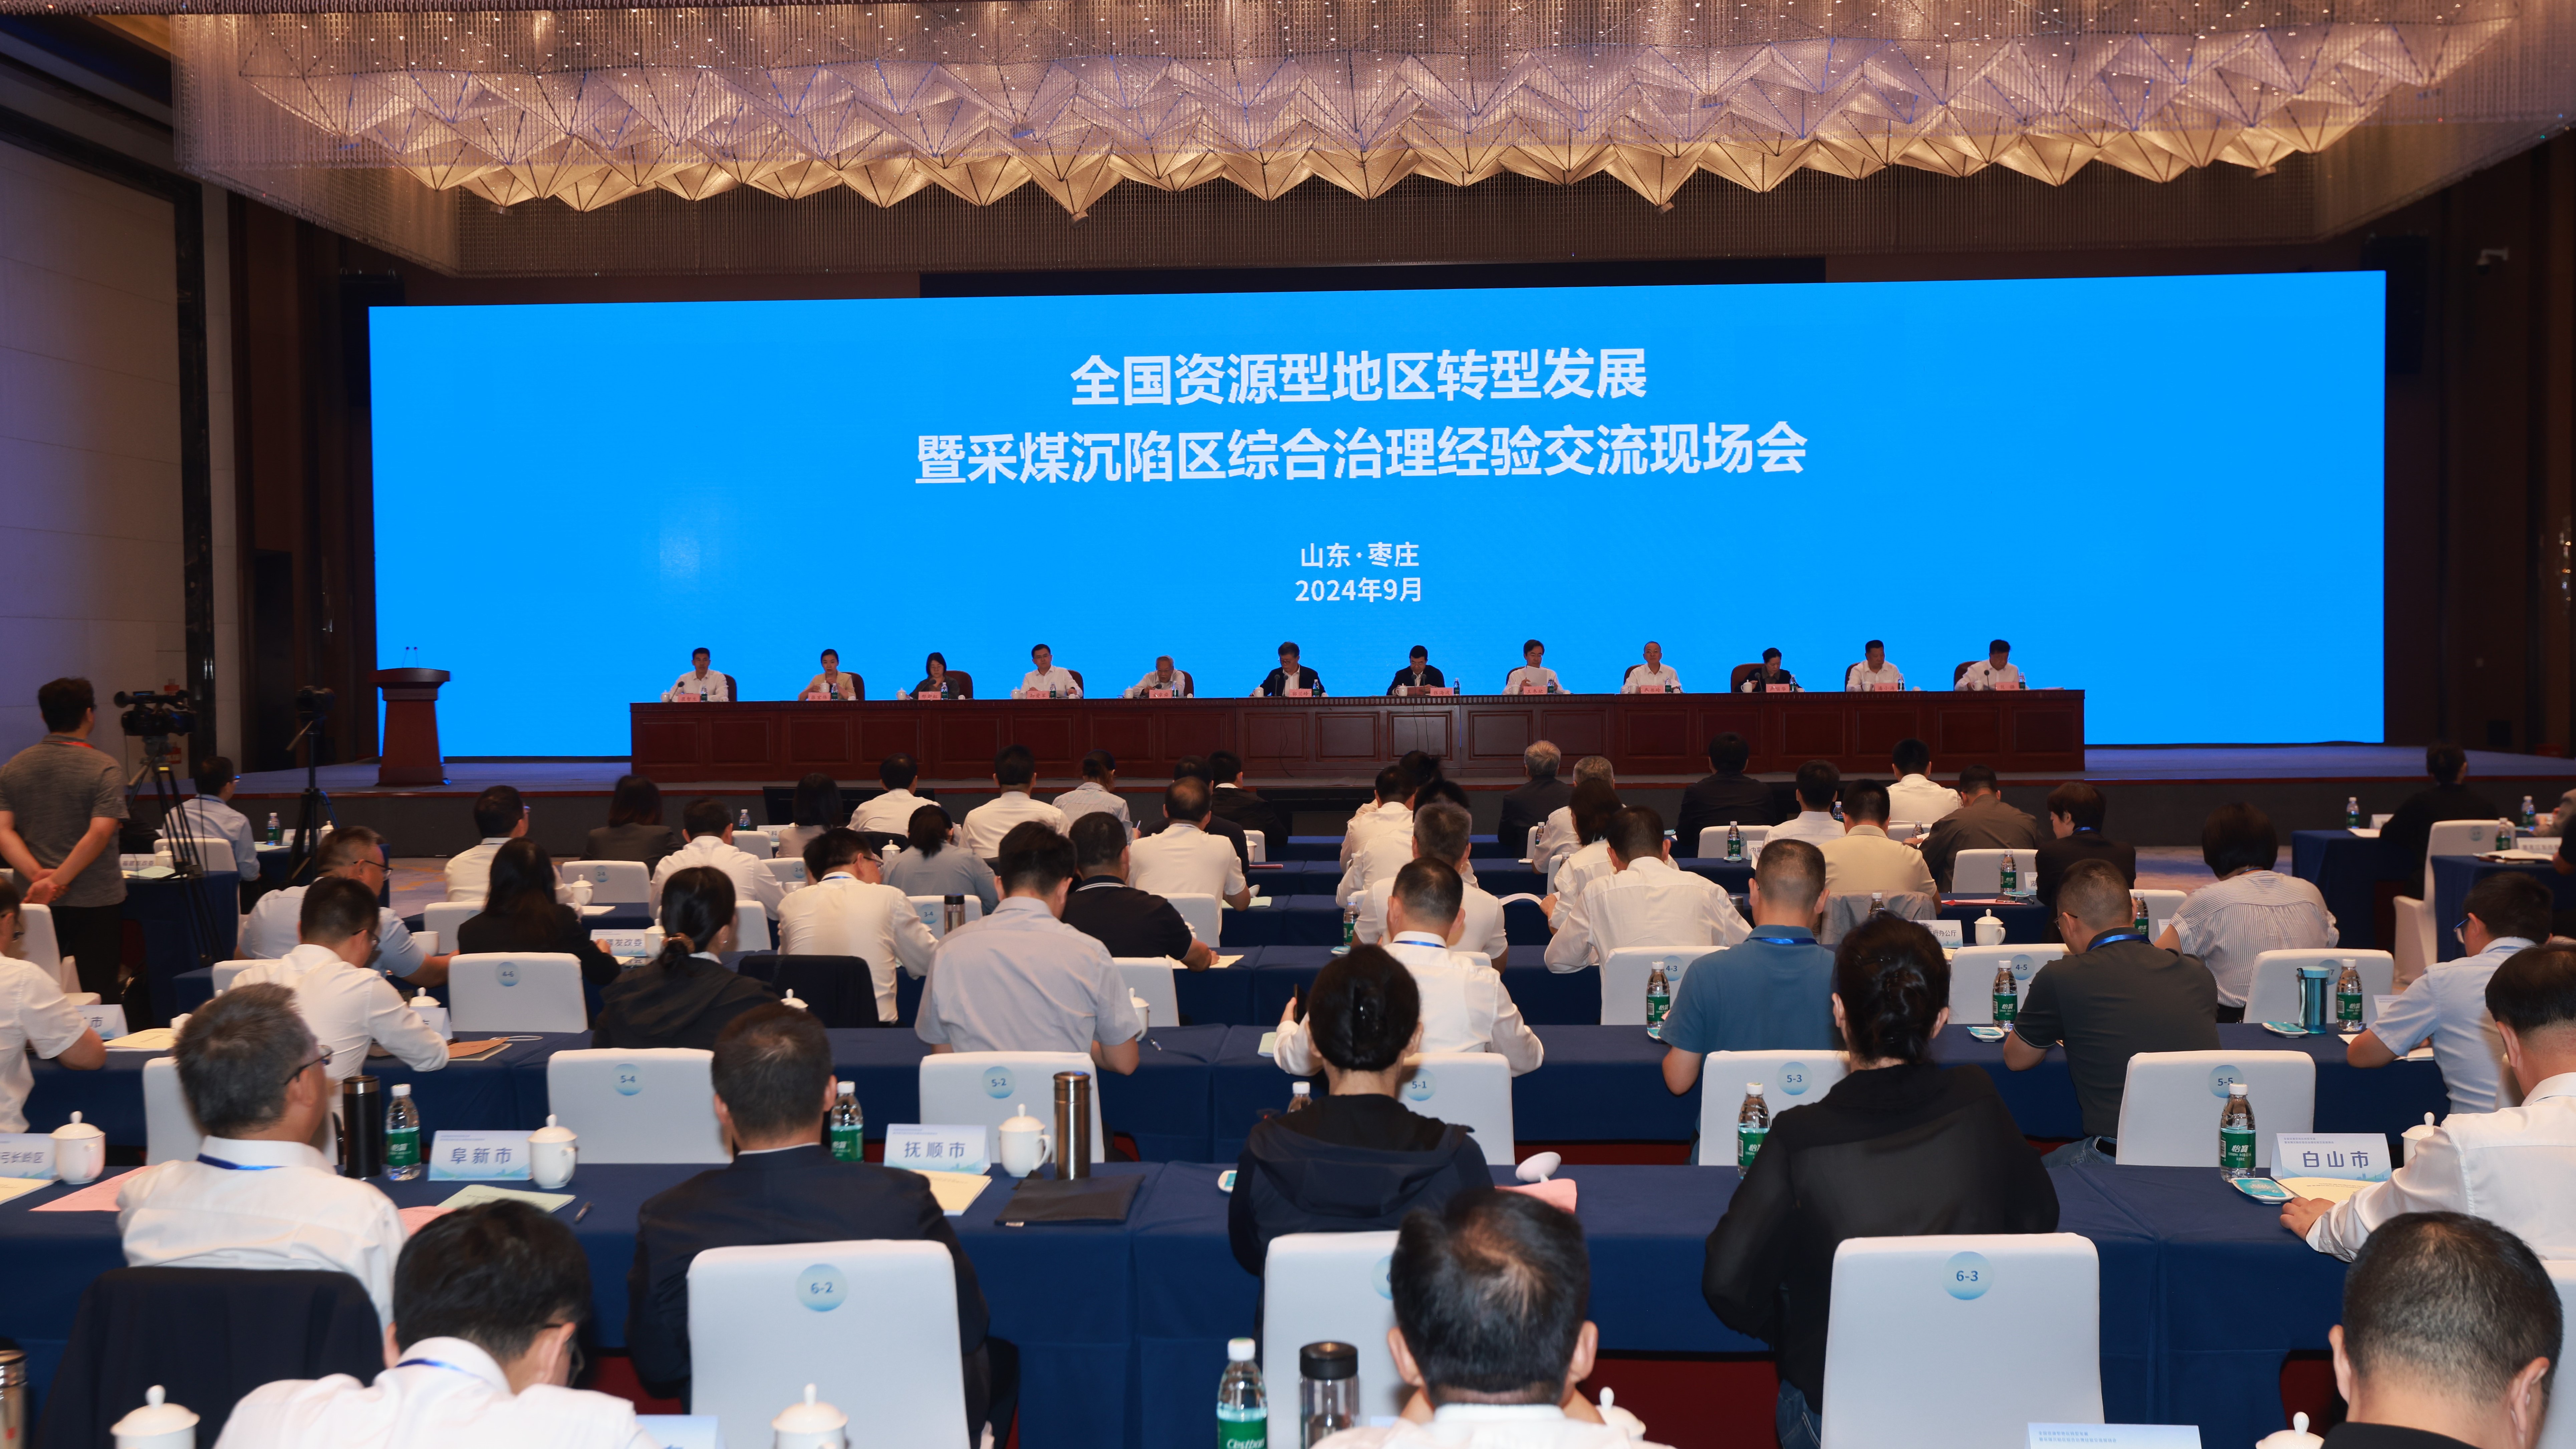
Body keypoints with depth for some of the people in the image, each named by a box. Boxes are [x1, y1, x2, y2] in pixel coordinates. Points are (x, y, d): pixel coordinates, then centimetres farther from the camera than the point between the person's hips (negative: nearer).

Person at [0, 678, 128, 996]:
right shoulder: (104, 768, -10)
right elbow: (100, 833, -20)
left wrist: (38, 875, -13)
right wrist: (57, 881, -17)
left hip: (36, 902, 5)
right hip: (96, 899, -4)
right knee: (98, 995, 2)